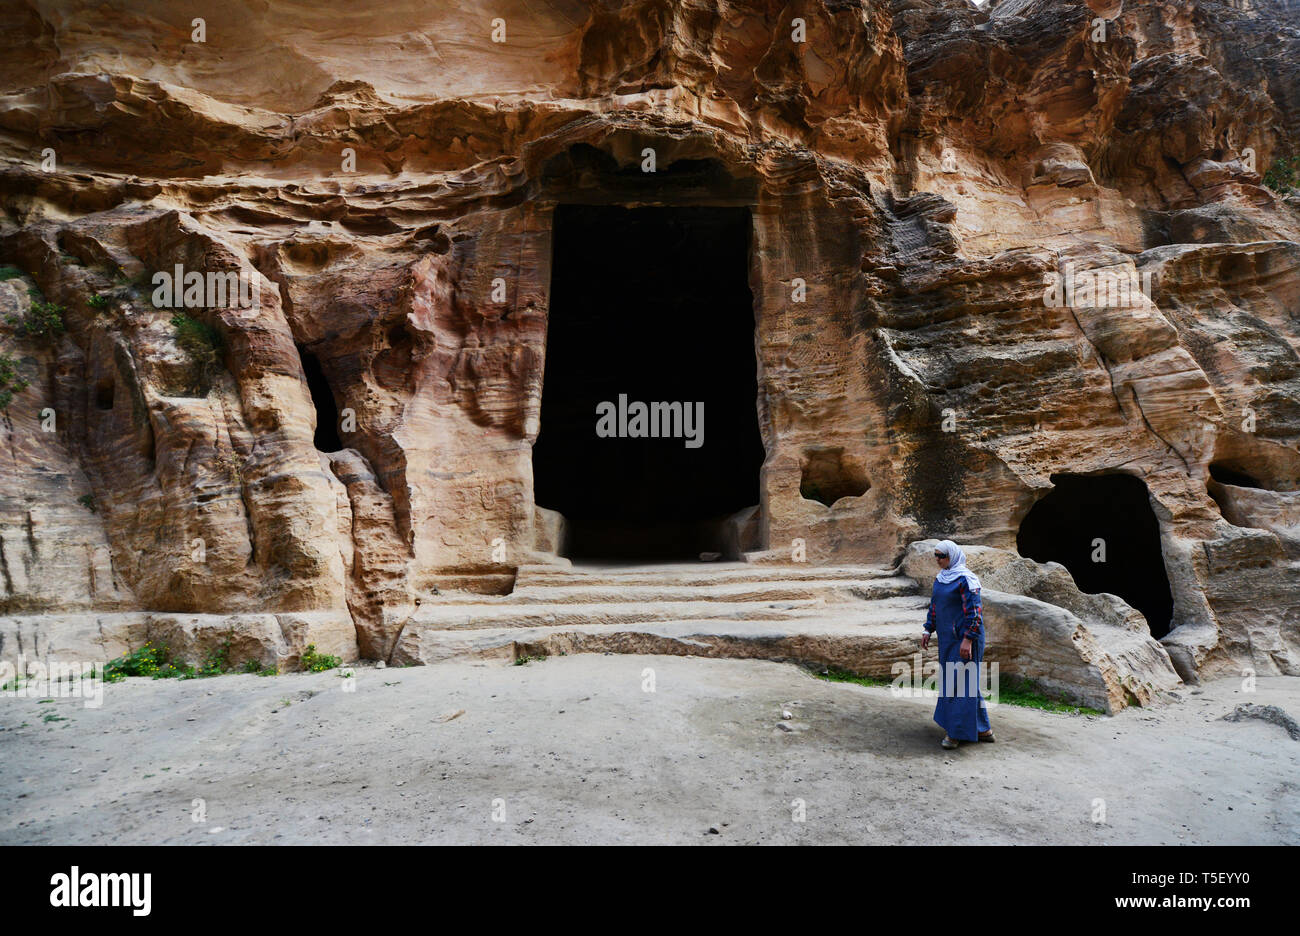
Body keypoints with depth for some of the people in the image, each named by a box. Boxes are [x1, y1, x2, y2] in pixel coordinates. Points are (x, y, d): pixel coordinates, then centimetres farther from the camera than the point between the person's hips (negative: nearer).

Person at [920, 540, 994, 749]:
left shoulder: (965, 579, -15)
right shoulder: (940, 578, 11)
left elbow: (974, 610, -19)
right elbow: (934, 606, 19)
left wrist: (968, 640, -22)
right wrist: (928, 630, 14)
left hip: (964, 637, -9)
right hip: (947, 638, 9)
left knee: (961, 682, -4)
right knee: (950, 681, 13)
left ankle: (956, 732, 5)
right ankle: (983, 730, 26)